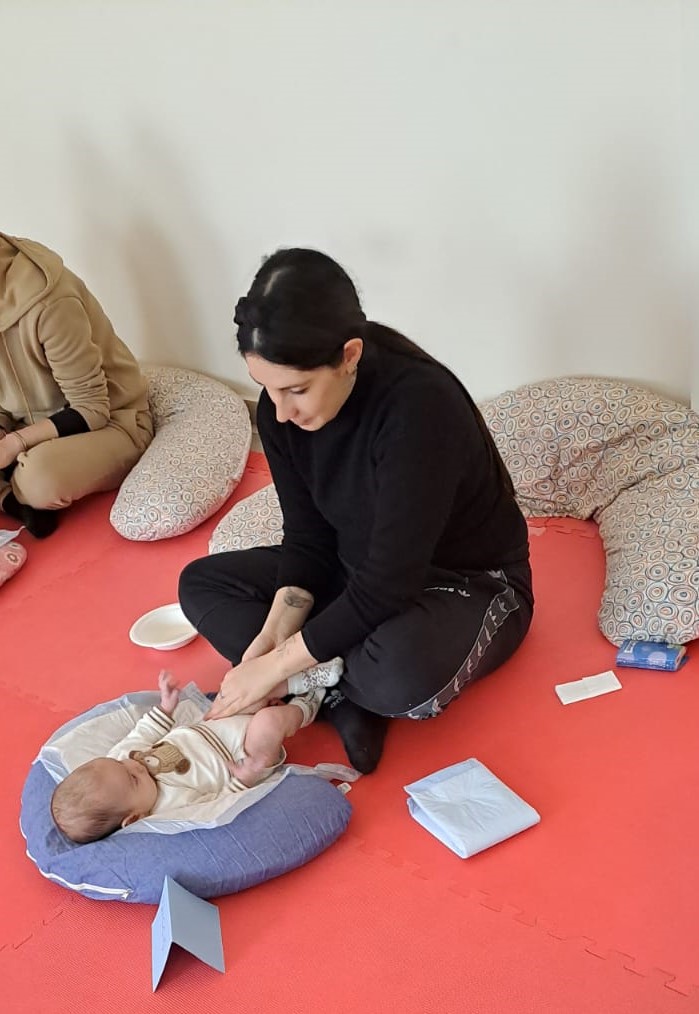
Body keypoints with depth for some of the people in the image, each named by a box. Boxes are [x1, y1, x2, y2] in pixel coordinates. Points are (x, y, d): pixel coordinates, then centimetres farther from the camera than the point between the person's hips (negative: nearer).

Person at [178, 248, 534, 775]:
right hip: (359, 574, 7)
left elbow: (386, 586, -32)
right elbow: (309, 538, -4)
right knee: (201, 583, -1)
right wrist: (271, 639, -19)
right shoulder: (280, 409, -13)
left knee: (400, 675, -40)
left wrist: (274, 665, -27)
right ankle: (341, 701, -13)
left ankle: (326, 690, -4)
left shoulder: (420, 406, -33)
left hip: (472, 582, -6)